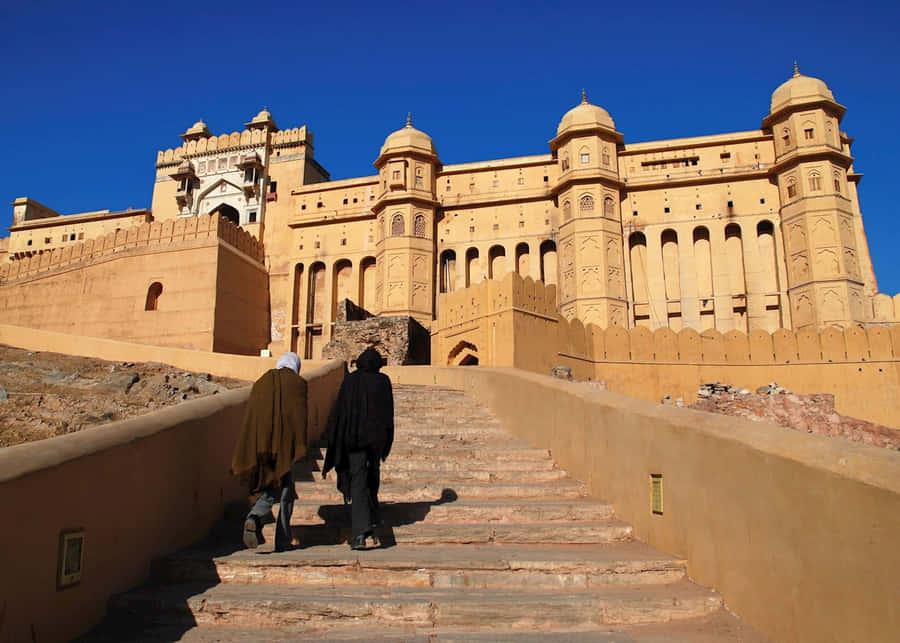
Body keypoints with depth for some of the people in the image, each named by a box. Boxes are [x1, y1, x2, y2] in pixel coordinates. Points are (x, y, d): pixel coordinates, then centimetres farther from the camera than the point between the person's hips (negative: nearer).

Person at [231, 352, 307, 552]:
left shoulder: (261, 382, 14)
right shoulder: (298, 383, 2)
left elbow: (250, 417, 12)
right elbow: (300, 416, -7)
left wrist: (249, 455, 15)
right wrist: (300, 448, -8)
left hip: (261, 442, 4)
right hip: (285, 444, -4)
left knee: (272, 490, 15)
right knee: (285, 492, 7)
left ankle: (253, 518, -13)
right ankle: (282, 542, 8)